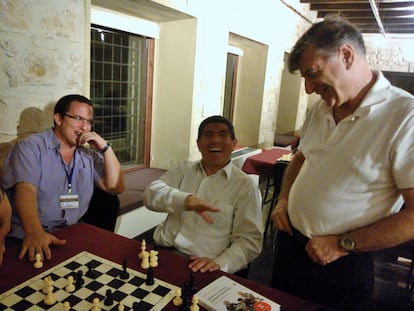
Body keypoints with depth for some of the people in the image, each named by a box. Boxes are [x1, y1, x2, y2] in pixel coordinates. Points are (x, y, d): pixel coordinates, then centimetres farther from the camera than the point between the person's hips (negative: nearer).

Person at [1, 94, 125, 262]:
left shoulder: (90, 154, 11)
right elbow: (26, 191, -18)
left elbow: (115, 187, 2)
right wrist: (35, 233, -34)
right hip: (30, 236, -5)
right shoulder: (30, 147, -3)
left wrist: (105, 148, -6)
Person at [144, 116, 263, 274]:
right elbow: (151, 194, -4)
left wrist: (220, 263, -19)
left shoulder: (245, 185, 2)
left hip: (200, 267, -2)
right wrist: (185, 199, -23)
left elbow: (250, 240, -2)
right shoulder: (184, 169, 11)